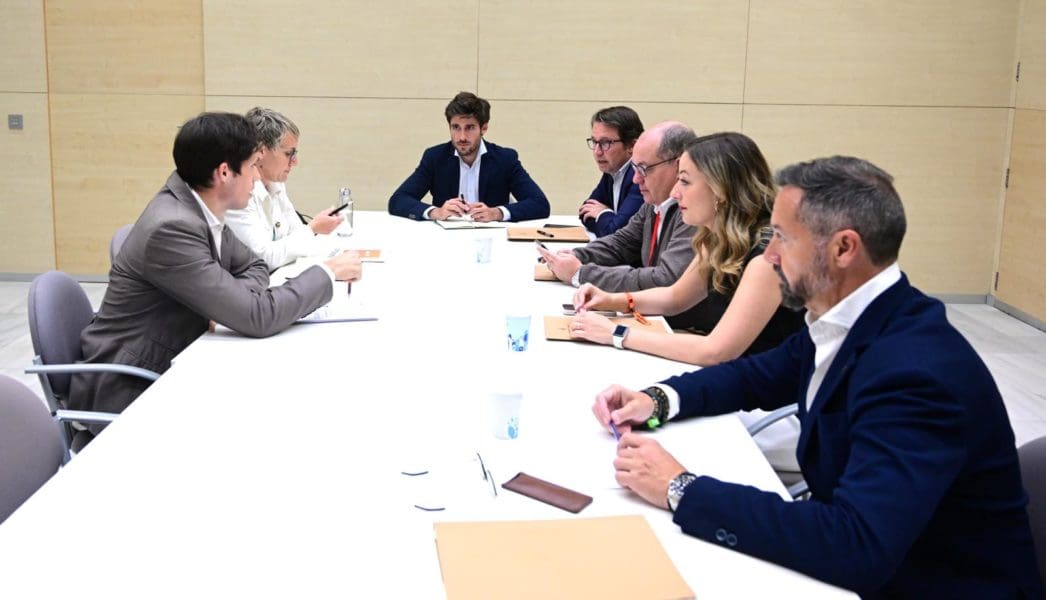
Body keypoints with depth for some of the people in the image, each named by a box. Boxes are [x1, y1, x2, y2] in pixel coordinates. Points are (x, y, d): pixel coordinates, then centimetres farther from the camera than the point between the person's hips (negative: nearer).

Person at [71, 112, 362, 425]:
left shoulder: (196, 207, -1)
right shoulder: (172, 228, -26)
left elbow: (252, 266, 13)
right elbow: (256, 317, -25)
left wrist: (232, 304, -9)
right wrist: (328, 272, -13)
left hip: (164, 370, 8)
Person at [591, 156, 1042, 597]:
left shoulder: (914, 372, -29)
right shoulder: (844, 321, -3)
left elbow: (857, 548, -37)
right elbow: (755, 377, 14)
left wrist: (681, 489, -30)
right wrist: (657, 400, -4)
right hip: (851, 562, 7)